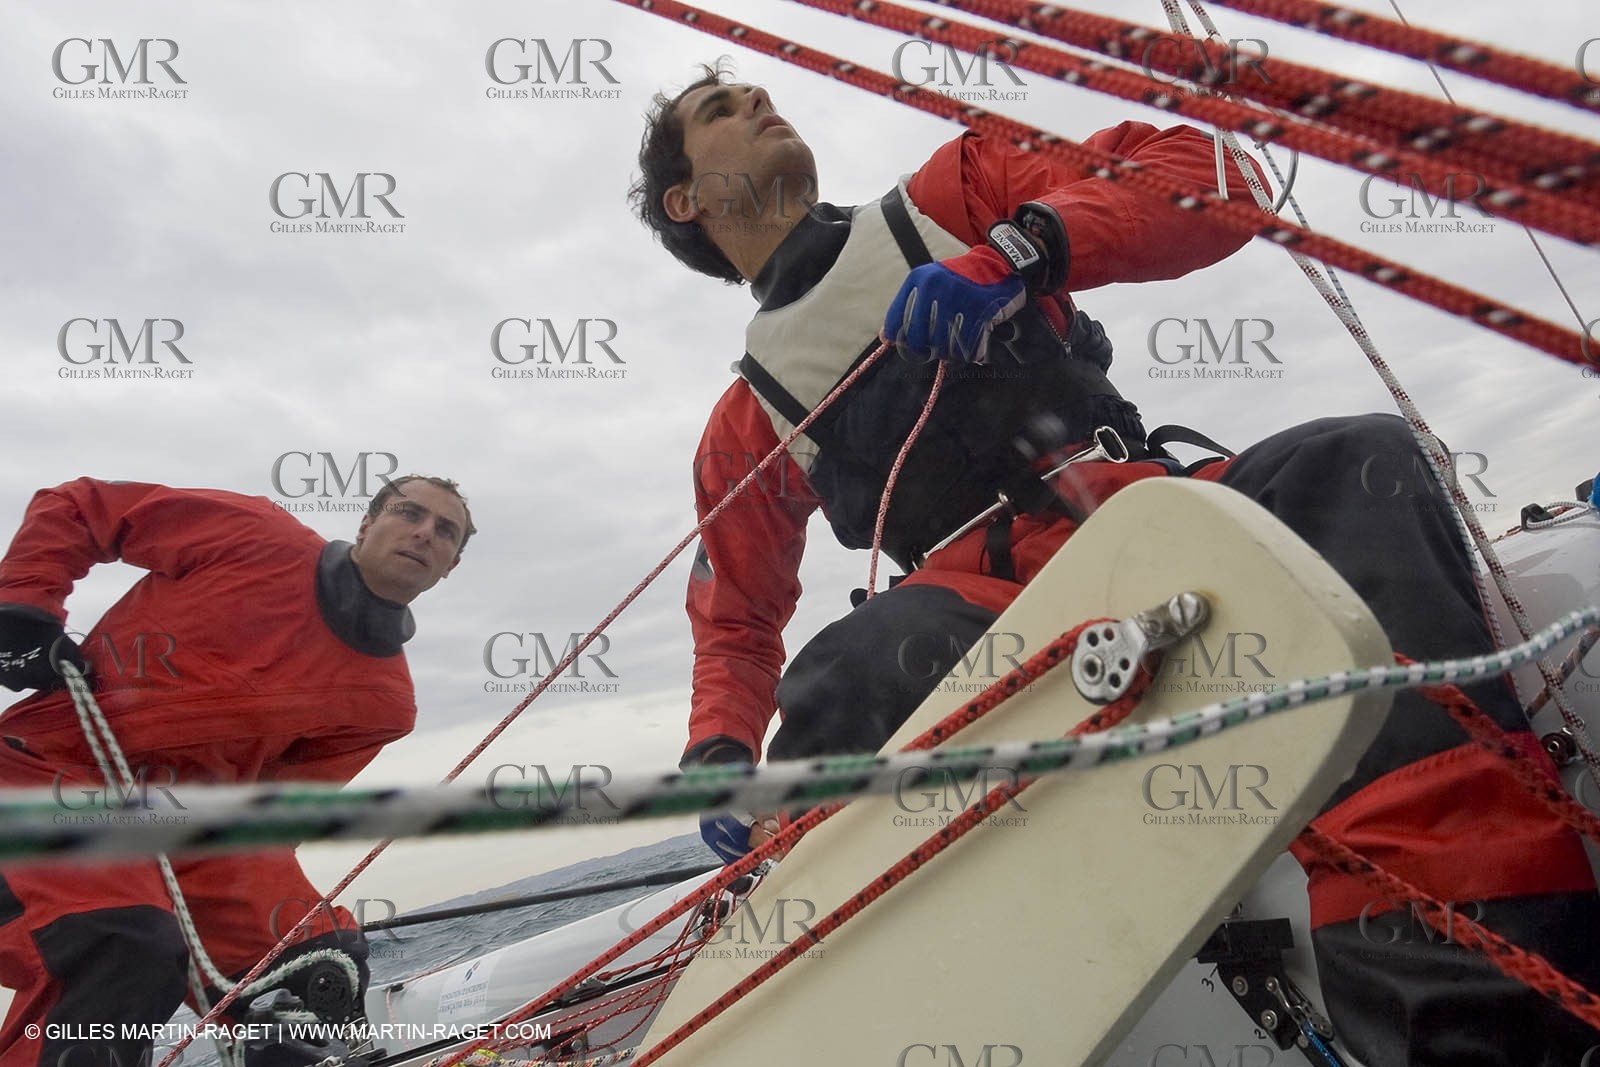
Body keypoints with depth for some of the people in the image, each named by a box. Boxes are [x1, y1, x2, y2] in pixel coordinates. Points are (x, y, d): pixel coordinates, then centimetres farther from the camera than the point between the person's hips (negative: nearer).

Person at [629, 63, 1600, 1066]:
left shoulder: (953, 197, 19)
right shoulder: (746, 428, 21)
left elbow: (1203, 178, 9)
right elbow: (737, 627, 26)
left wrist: (1019, 250, -9)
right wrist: (722, 756, 5)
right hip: (997, 615, 0)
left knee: (1355, 463, -27)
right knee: (847, 676, -32)